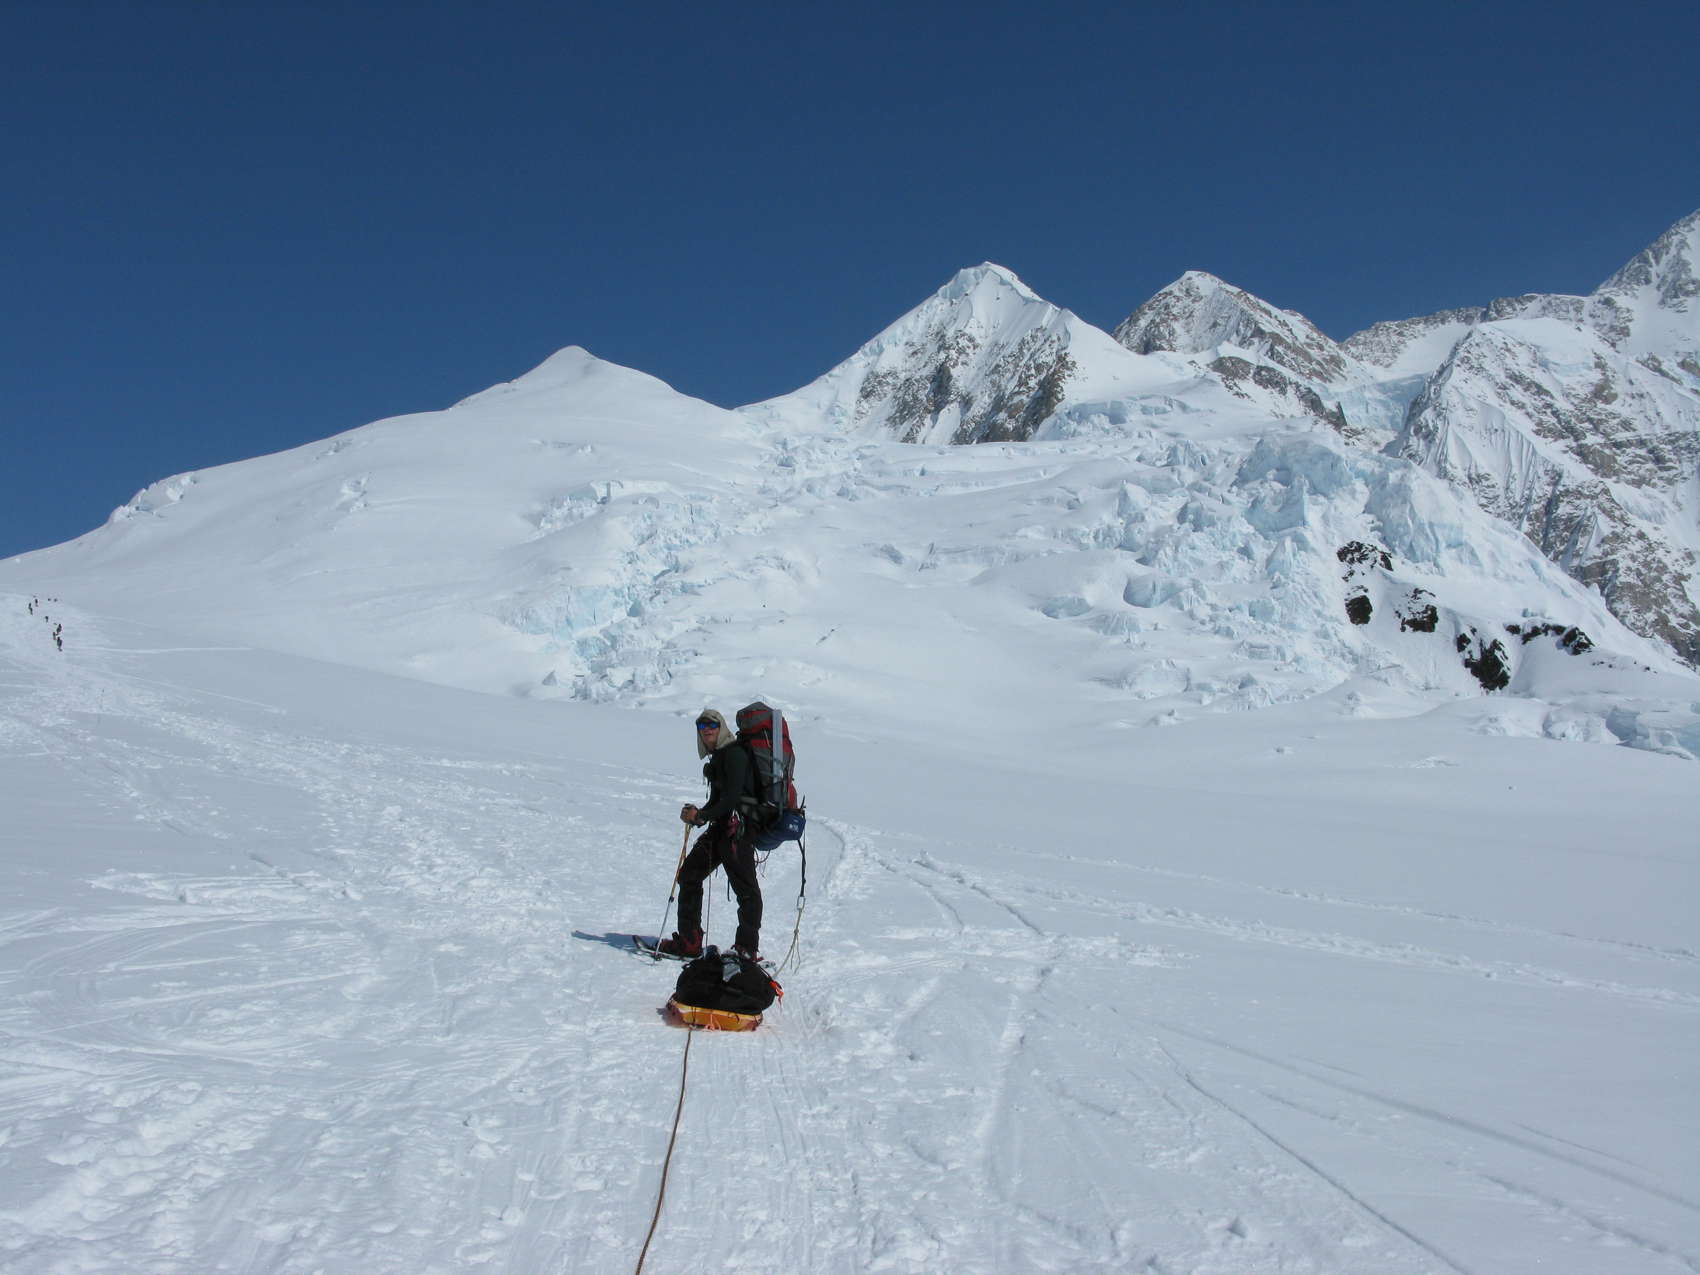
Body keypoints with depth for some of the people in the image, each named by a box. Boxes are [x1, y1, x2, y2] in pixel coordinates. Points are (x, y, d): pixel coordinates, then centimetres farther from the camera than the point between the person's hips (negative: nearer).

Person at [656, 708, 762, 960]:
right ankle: (689, 941, 16)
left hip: (738, 826, -11)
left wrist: (702, 815, -17)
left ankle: (747, 948, -4)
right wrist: (697, 814, 3)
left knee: (745, 886, -8)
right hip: (722, 827, 11)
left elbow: (733, 797, -19)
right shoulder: (718, 757, 19)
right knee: (689, 873, 12)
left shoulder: (734, 754, -11)